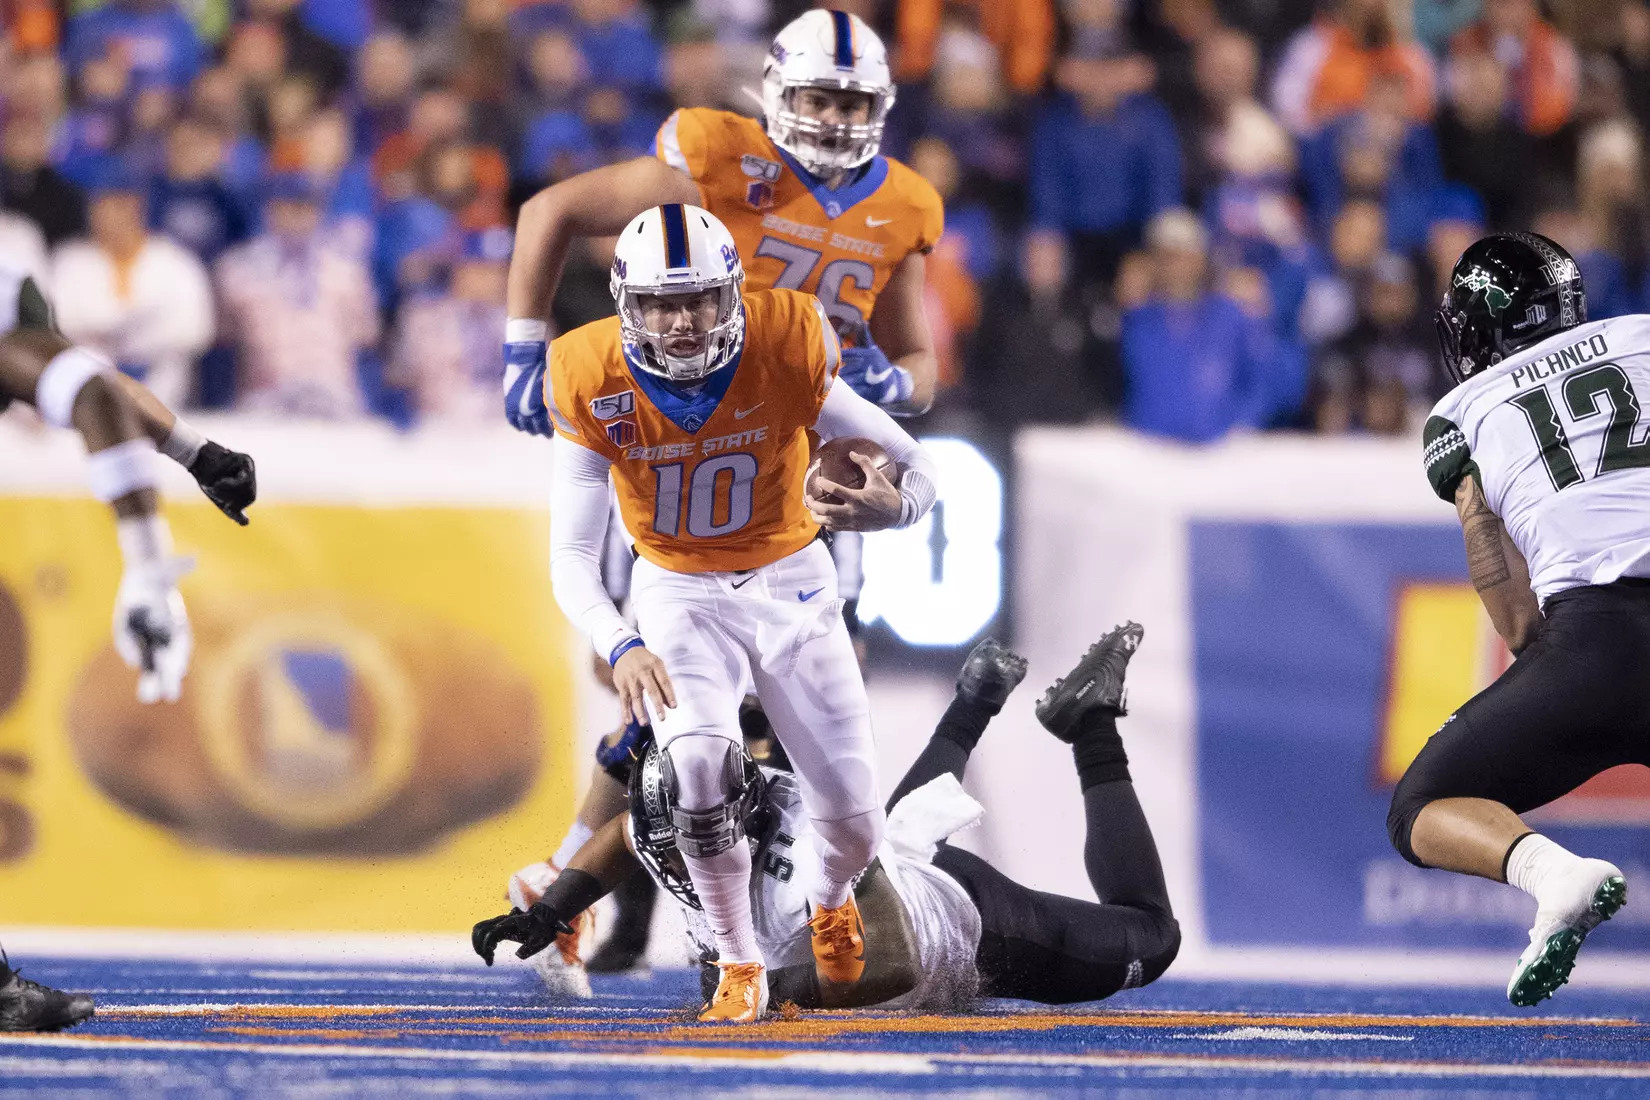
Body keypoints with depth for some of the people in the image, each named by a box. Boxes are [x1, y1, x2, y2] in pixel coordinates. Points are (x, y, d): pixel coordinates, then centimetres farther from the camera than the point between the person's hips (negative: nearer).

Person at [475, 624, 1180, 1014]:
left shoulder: (815, 849, -48)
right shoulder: (672, 836, -26)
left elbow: (894, 964, -55)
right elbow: (620, 837, -2)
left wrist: (779, 986, -62)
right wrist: (545, 915, -16)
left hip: (967, 933, -7)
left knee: (1148, 941, 16)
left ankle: (1091, 732, 25)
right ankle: (977, 702, 52)